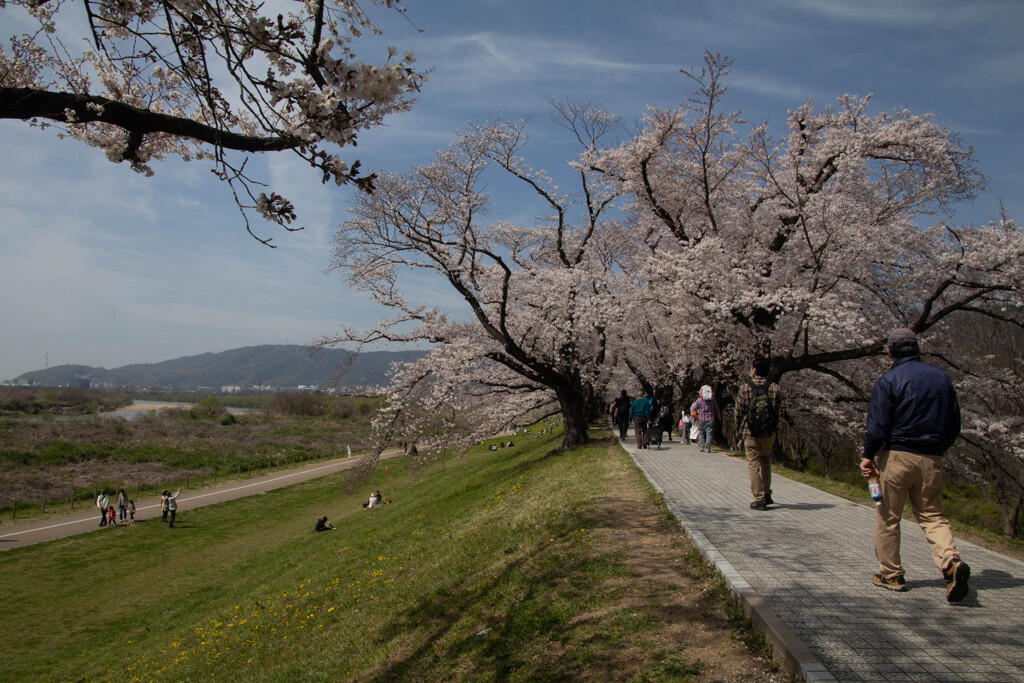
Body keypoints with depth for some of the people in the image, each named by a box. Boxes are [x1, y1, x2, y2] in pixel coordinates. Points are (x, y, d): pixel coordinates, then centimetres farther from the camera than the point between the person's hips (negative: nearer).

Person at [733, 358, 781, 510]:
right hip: (769, 433, 3)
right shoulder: (774, 388, -5)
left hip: (750, 434, -2)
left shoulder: (744, 388, -10)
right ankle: (767, 494, 24)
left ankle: (759, 499, 2)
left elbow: (738, 412, -4)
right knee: (766, 461, 22)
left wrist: (738, 431, 9)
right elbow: (777, 409, 3)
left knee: (753, 465, 5)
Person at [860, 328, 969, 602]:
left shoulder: (889, 381, -7)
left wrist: (868, 456, -6)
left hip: (896, 456, -4)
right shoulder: (942, 378, 9)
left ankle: (891, 575, 14)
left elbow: (877, 424, -13)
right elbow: (954, 425, 13)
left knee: (887, 517, 7)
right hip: (931, 459, 5)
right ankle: (951, 562, -12)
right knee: (932, 515, 12)